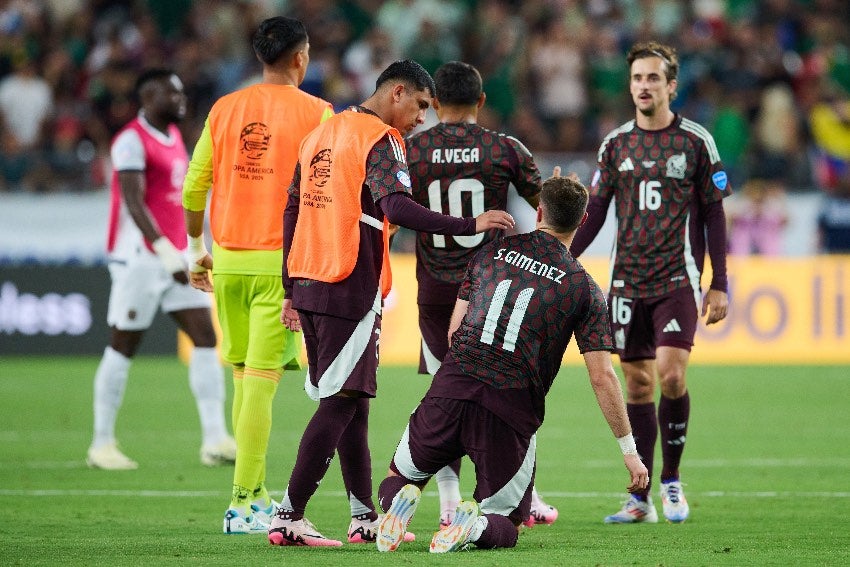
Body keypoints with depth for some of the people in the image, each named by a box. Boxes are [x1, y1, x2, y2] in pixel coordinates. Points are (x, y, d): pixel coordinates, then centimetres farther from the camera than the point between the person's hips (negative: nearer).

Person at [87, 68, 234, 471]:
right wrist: (164, 250, -33)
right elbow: (133, 203, -24)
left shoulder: (174, 136, 15)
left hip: (176, 256, 8)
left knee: (206, 337, -2)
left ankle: (215, 439, -4)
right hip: (139, 258, -8)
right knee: (123, 348, 0)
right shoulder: (132, 141, -13)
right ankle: (102, 444, 9)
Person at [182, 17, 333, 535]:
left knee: (244, 377, 15)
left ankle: (256, 494, 21)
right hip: (283, 260, -4)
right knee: (262, 380, -6)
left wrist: (198, 249, 20)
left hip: (228, 259, 4)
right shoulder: (316, 113, -4)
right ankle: (244, 503, -9)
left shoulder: (225, 109, 7)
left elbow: (194, 187, 9)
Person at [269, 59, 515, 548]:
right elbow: (397, 208, -25)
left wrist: (290, 290, 21)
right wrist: (469, 226, -26)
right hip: (352, 288, -9)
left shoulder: (321, 134, 17)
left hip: (307, 282, 9)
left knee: (351, 398, 13)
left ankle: (365, 516, 14)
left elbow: (292, 211, 19)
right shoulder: (380, 141, -9)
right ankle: (289, 516, -9)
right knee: (341, 402, -6)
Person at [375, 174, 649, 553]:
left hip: (450, 392, 2)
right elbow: (602, 377, -1)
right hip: (511, 414, -2)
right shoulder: (584, 288, 2)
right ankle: (476, 524, -22)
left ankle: (400, 502, -12)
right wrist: (629, 449, 7)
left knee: (399, 476, 25)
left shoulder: (492, 252, 10)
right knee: (506, 527, 15)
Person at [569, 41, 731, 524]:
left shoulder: (695, 141, 0)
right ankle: (640, 500, 7)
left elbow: (714, 214, 3)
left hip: (678, 279, -3)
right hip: (628, 281, 3)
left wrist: (719, 285, -1)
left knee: (671, 374, -17)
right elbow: (595, 213, 12)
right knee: (638, 384, 3)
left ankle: (672, 480, 1)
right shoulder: (616, 144, 8)